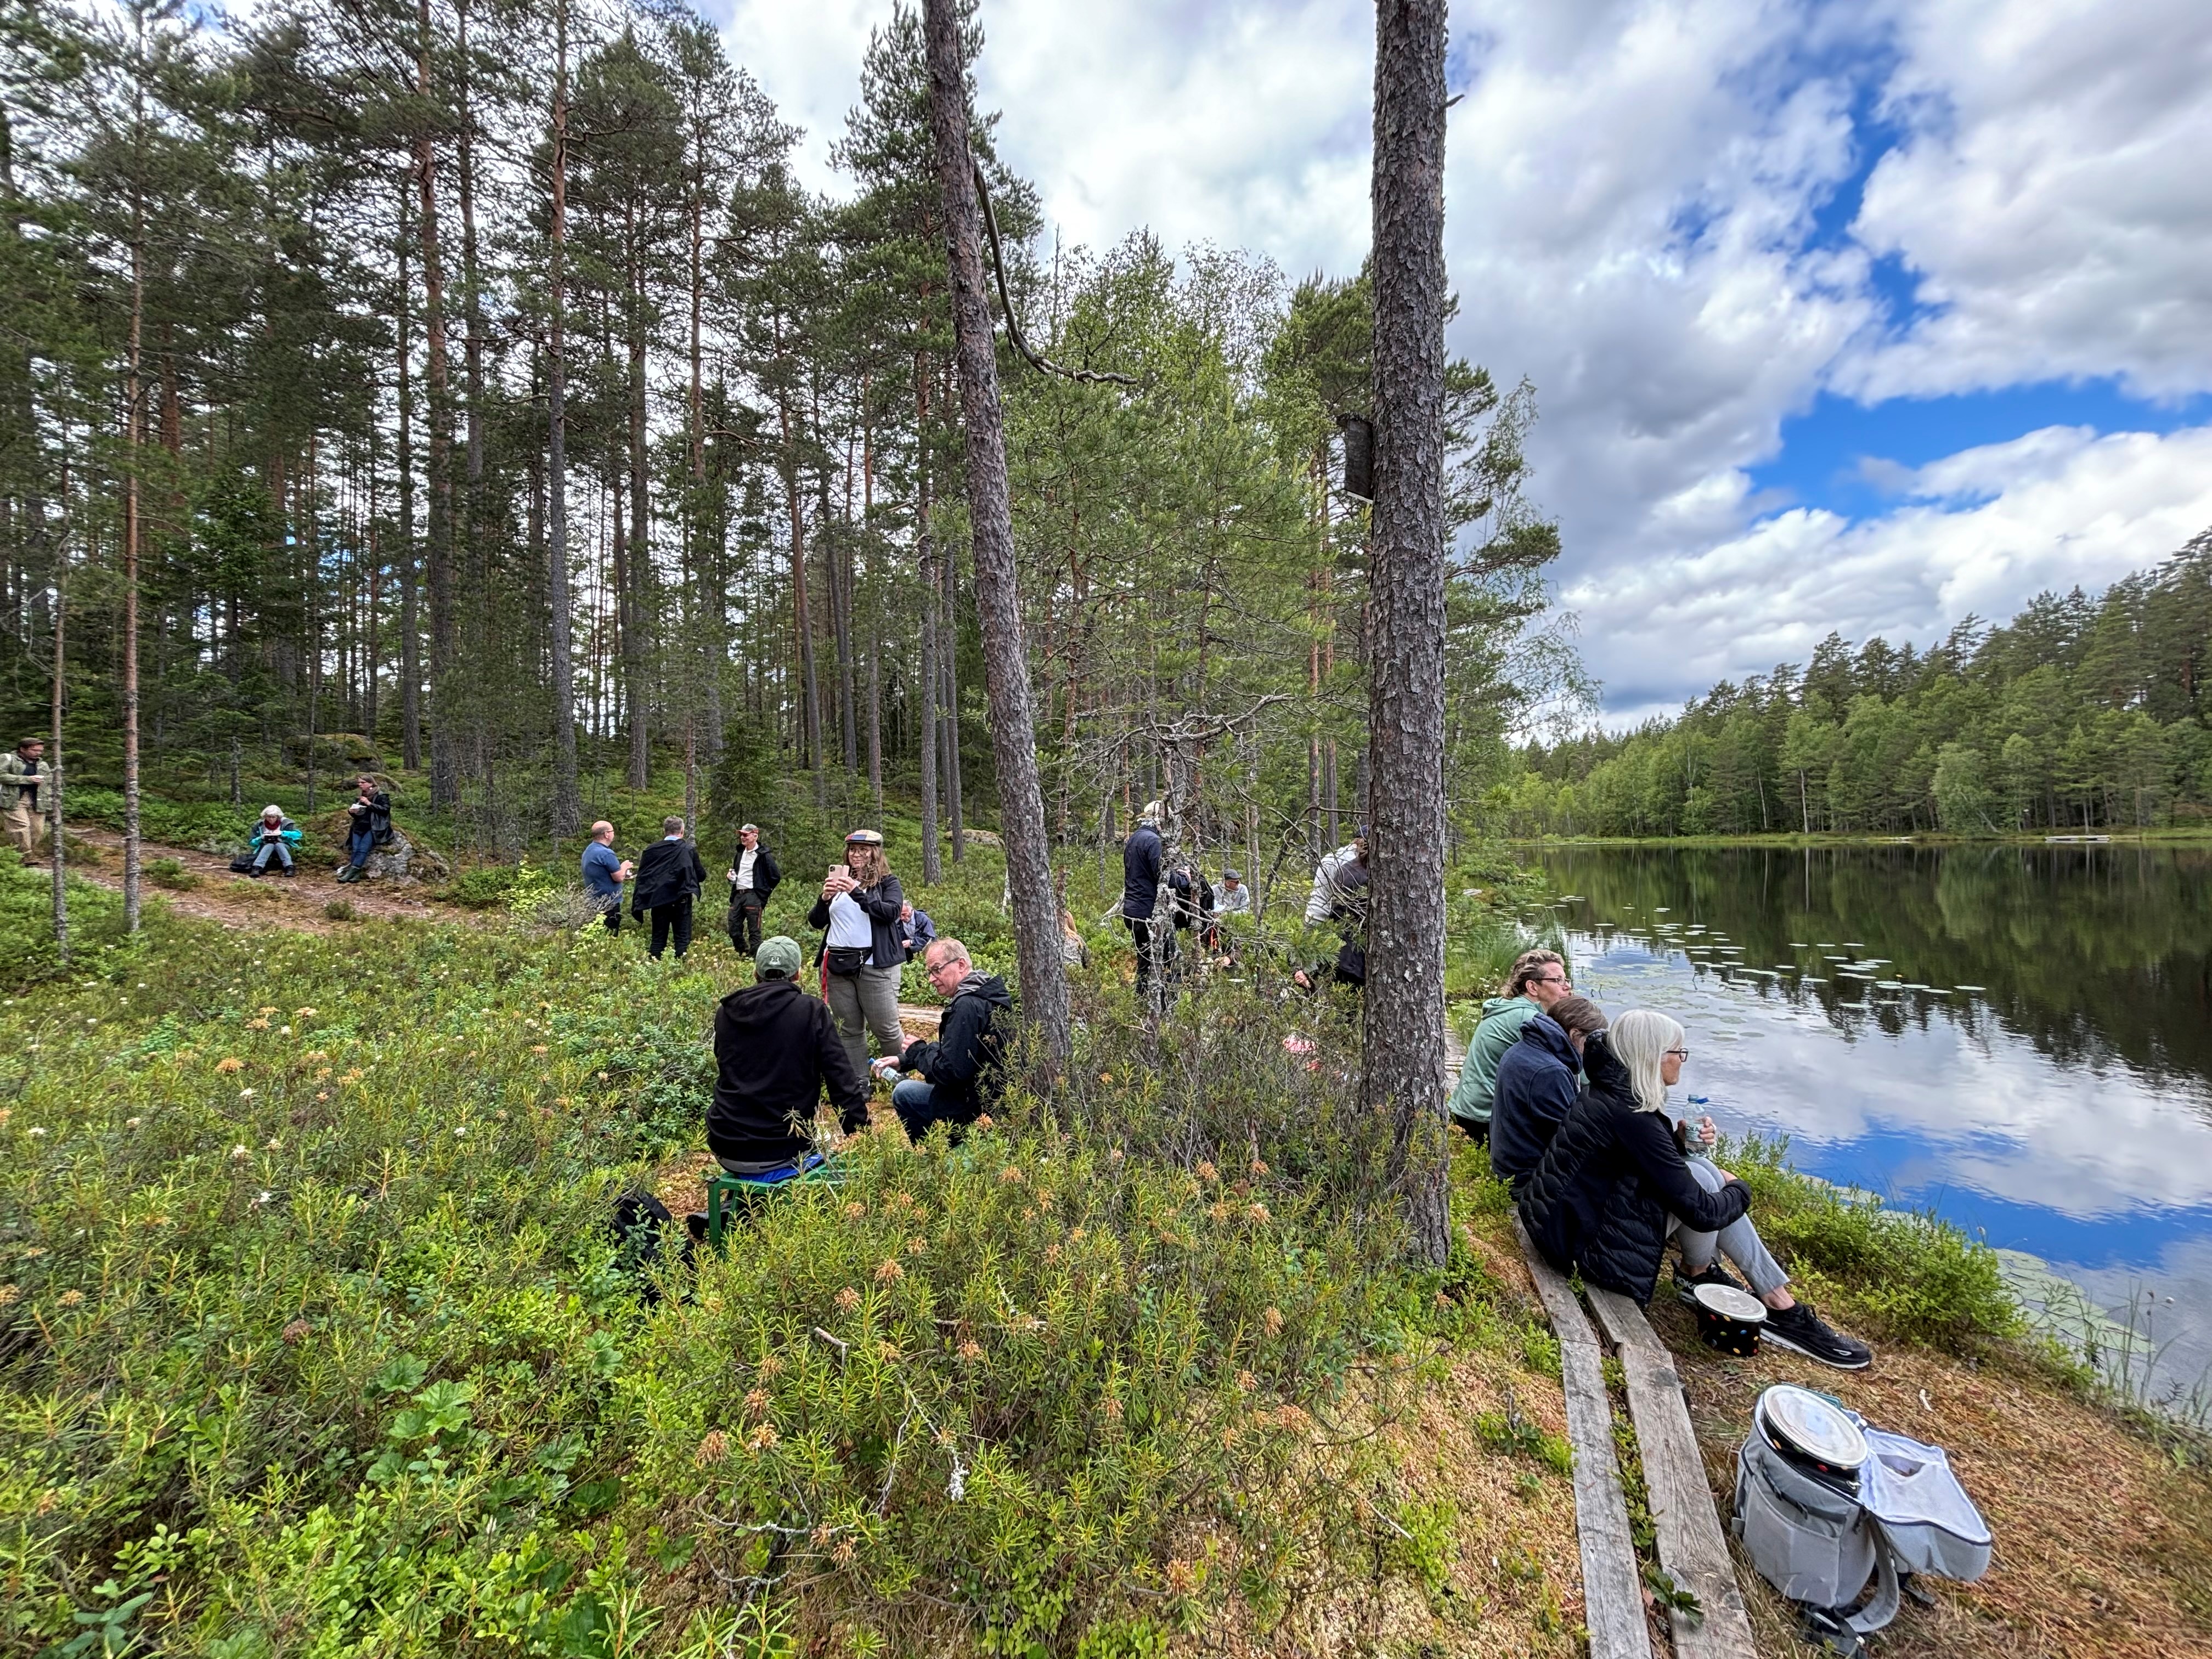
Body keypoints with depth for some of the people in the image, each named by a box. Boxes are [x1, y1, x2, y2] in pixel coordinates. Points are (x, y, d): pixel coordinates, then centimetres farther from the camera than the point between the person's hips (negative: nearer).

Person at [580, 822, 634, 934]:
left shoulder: (589, 851, 11)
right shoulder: (606, 853, -20)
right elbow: (619, 877, -19)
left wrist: (622, 876, 17)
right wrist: (624, 866, 0)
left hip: (594, 902, 9)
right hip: (609, 903, -9)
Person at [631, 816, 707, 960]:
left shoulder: (651, 850, 2)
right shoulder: (689, 849, -4)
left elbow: (641, 877, 4)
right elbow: (701, 875, 0)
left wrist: (637, 905, 9)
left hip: (658, 901, 3)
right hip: (681, 901, -3)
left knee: (658, 939, 10)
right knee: (682, 939, 3)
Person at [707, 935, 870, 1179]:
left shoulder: (725, 1012, 2)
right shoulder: (813, 1012, -10)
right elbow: (843, 1079, -11)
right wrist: (860, 1132, -6)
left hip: (727, 1150, 4)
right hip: (783, 1152, -4)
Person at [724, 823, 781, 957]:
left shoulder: (764, 855, -7)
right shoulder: (740, 853, 17)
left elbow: (776, 877, -5)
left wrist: (763, 893, 1)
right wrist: (730, 876, 8)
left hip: (753, 897, -8)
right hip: (737, 895, 8)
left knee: (754, 932, -5)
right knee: (734, 931, 8)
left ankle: (755, 960, 0)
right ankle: (743, 956, 21)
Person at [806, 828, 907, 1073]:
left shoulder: (887, 882, 3)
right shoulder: (838, 880, 16)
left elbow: (892, 911, -16)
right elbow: (816, 923, 12)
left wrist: (857, 893, -23)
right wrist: (824, 899, -8)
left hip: (874, 965, -5)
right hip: (837, 964, 5)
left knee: (886, 1029, -3)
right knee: (849, 1030, 10)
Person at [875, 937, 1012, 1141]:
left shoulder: (967, 1005, -24)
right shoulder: (987, 993, 8)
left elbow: (951, 1070, -25)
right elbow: (951, 1050, 17)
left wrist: (917, 1051, -7)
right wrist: (903, 1061, 12)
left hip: (981, 1108, -10)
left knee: (903, 1093, -1)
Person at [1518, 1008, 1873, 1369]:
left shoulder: (1609, 1092, 3)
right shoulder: (1629, 1116, -26)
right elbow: (1703, 1213, -21)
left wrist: (1678, 1140, 0)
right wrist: (1740, 1190, 0)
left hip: (1577, 1219, 10)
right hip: (1590, 1248, -9)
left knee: (1701, 1171, 6)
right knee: (1697, 1178, -16)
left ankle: (1780, 1303, 13)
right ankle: (1695, 1275, 13)